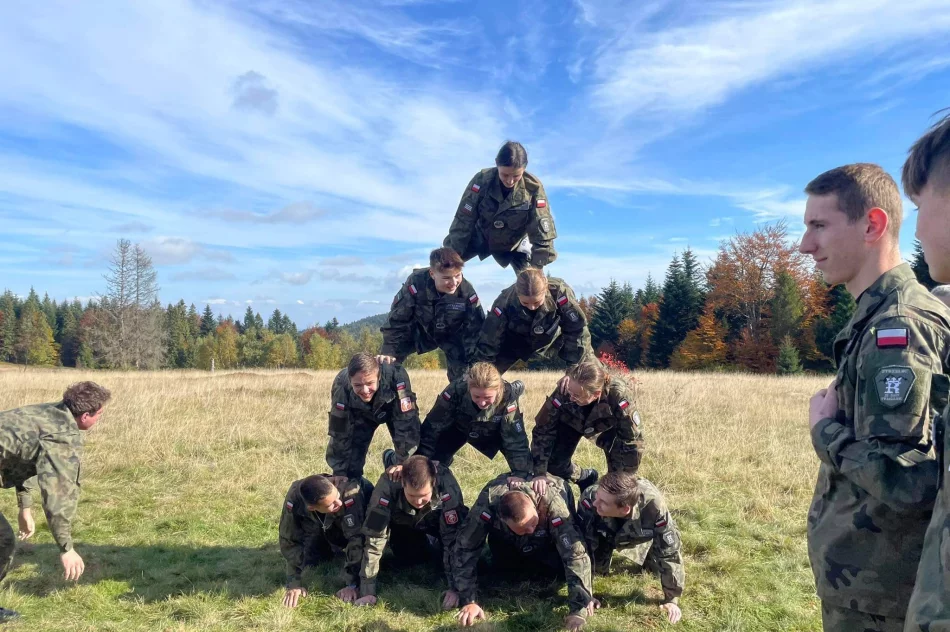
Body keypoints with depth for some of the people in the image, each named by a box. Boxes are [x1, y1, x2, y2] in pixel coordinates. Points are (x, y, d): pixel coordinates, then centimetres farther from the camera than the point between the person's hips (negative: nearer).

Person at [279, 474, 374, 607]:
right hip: (321, 525, 2)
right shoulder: (294, 499, -38)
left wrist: (352, 583, -38)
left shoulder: (350, 493, -46)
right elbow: (290, 540, -25)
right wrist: (294, 583, -25)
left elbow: (357, 538, -39)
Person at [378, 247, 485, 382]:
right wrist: (388, 352, -27)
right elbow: (397, 320, -24)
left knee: (461, 374, -12)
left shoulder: (467, 292, -32)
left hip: (452, 335, 0)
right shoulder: (416, 283, -34)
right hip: (420, 330, 0)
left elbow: (475, 329, -21)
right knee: (385, 364, -7)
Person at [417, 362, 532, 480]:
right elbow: (432, 427, -27)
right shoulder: (456, 391, -38)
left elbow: (516, 441, -32)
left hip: (492, 433, 0)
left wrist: (520, 475, -42)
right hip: (457, 429, 0)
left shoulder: (508, 399, -39)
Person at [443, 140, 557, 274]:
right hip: (480, 237, 1)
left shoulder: (533, 188, -30)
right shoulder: (482, 180, -28)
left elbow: (542, 230, -26)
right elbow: (464, 221, -24)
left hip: (515, 243, -1)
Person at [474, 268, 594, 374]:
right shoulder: (505, 302, -35)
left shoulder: (560, 292, -37)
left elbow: (577, 329, -28)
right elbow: (488, 340, -26)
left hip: (555, 338, 0)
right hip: (516, 344, 0)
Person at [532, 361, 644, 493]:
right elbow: (542, 431, -28)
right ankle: (586, 478, 24)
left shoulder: (619, 397, -43)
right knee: (554, 463, -6)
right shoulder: (563, 392, -39)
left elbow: (633, 441, -31)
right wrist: (539, 475, -32)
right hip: (572, 423, 2)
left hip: (608, 427, -1)